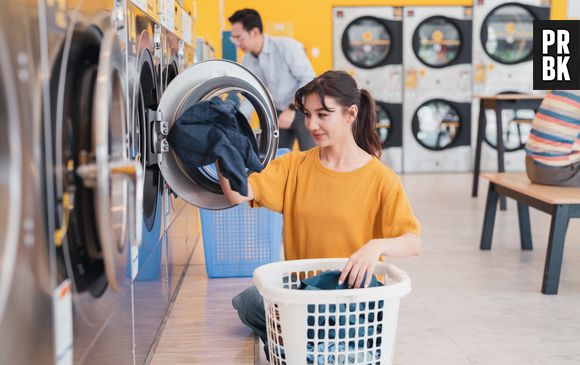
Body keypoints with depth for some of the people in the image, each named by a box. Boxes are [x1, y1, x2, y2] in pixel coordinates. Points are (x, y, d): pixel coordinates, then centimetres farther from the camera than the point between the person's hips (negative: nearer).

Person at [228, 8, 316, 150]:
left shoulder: (287, 47, -18)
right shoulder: (247, 62, 0)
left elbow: (309, 79, -18)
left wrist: (292, 109, -24)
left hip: (303, 110, -6)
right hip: (279, 113, 6)